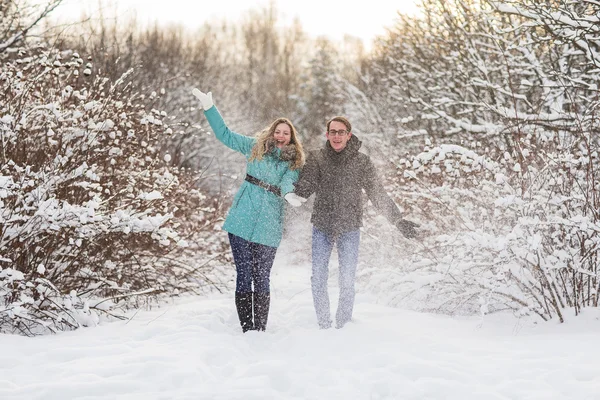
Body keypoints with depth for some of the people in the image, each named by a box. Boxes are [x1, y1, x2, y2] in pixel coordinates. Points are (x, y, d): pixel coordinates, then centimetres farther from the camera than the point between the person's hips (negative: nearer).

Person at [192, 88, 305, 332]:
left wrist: (289, 193, -35)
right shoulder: (256, 147, 11)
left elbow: (288, 183, -11)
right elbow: (225, 134, 16)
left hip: (268, 228, 0)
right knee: (244, 276, -3)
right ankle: (247, 329, 0)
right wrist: (209, 108, 11)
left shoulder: (294, 163, 8)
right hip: (242, 221, 0)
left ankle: (260, 330, 9)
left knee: (261, 279, 2)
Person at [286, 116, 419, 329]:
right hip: (322, 226, 1)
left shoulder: (362, 162, -1)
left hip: (349, 229, -1)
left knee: (347, 282, -1)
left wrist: (399, 220, 3)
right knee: (318, 279, 1)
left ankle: (343, 326, 13)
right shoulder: (317, 158, 1)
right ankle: (324, 326, 16)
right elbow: (304, 189, -6)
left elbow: (379, 195, 4)